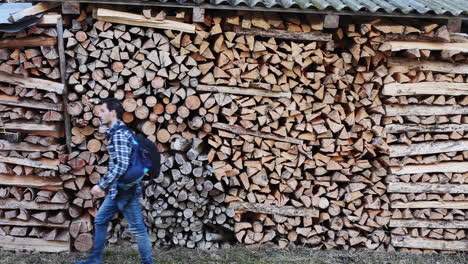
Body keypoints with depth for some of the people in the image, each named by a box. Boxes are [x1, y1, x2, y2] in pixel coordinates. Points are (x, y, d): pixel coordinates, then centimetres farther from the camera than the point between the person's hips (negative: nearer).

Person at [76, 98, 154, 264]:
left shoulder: (119, 134, -18)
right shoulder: (117, 132, 14)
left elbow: (121, 165, -26)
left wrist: (101, 185, -22)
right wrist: (106, 185, 24)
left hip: (125, 189, -10)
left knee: (137, 227, 0)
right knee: (100, 220, 17)